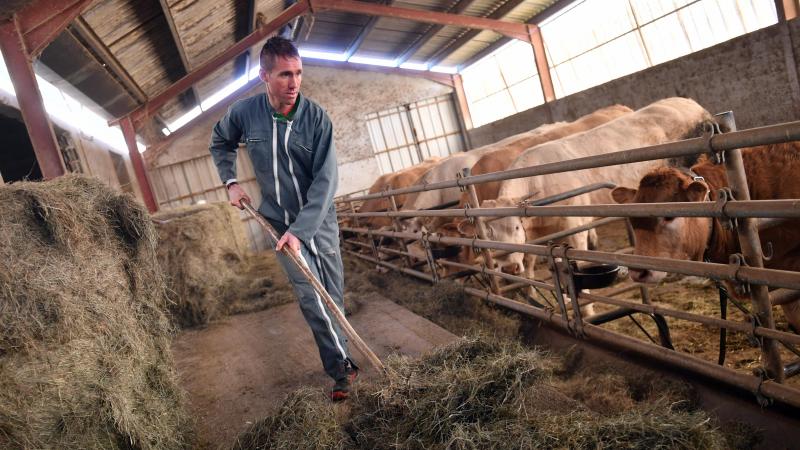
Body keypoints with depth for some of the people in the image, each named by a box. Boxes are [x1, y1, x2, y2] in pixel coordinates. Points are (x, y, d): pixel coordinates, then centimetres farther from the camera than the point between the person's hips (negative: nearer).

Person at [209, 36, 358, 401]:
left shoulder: (316, 118, -15)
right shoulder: (244, 113, -9)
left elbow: (325, 180, -19)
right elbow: (219, 143, 14)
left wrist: (301, 230, -26)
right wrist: (230, 181, 2)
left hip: (319, 221, 0)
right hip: (281, 221, 0)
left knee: (333, 296, 9)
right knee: (311, 297, -8)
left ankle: (337, 359, 29)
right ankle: (342, 367, 1)